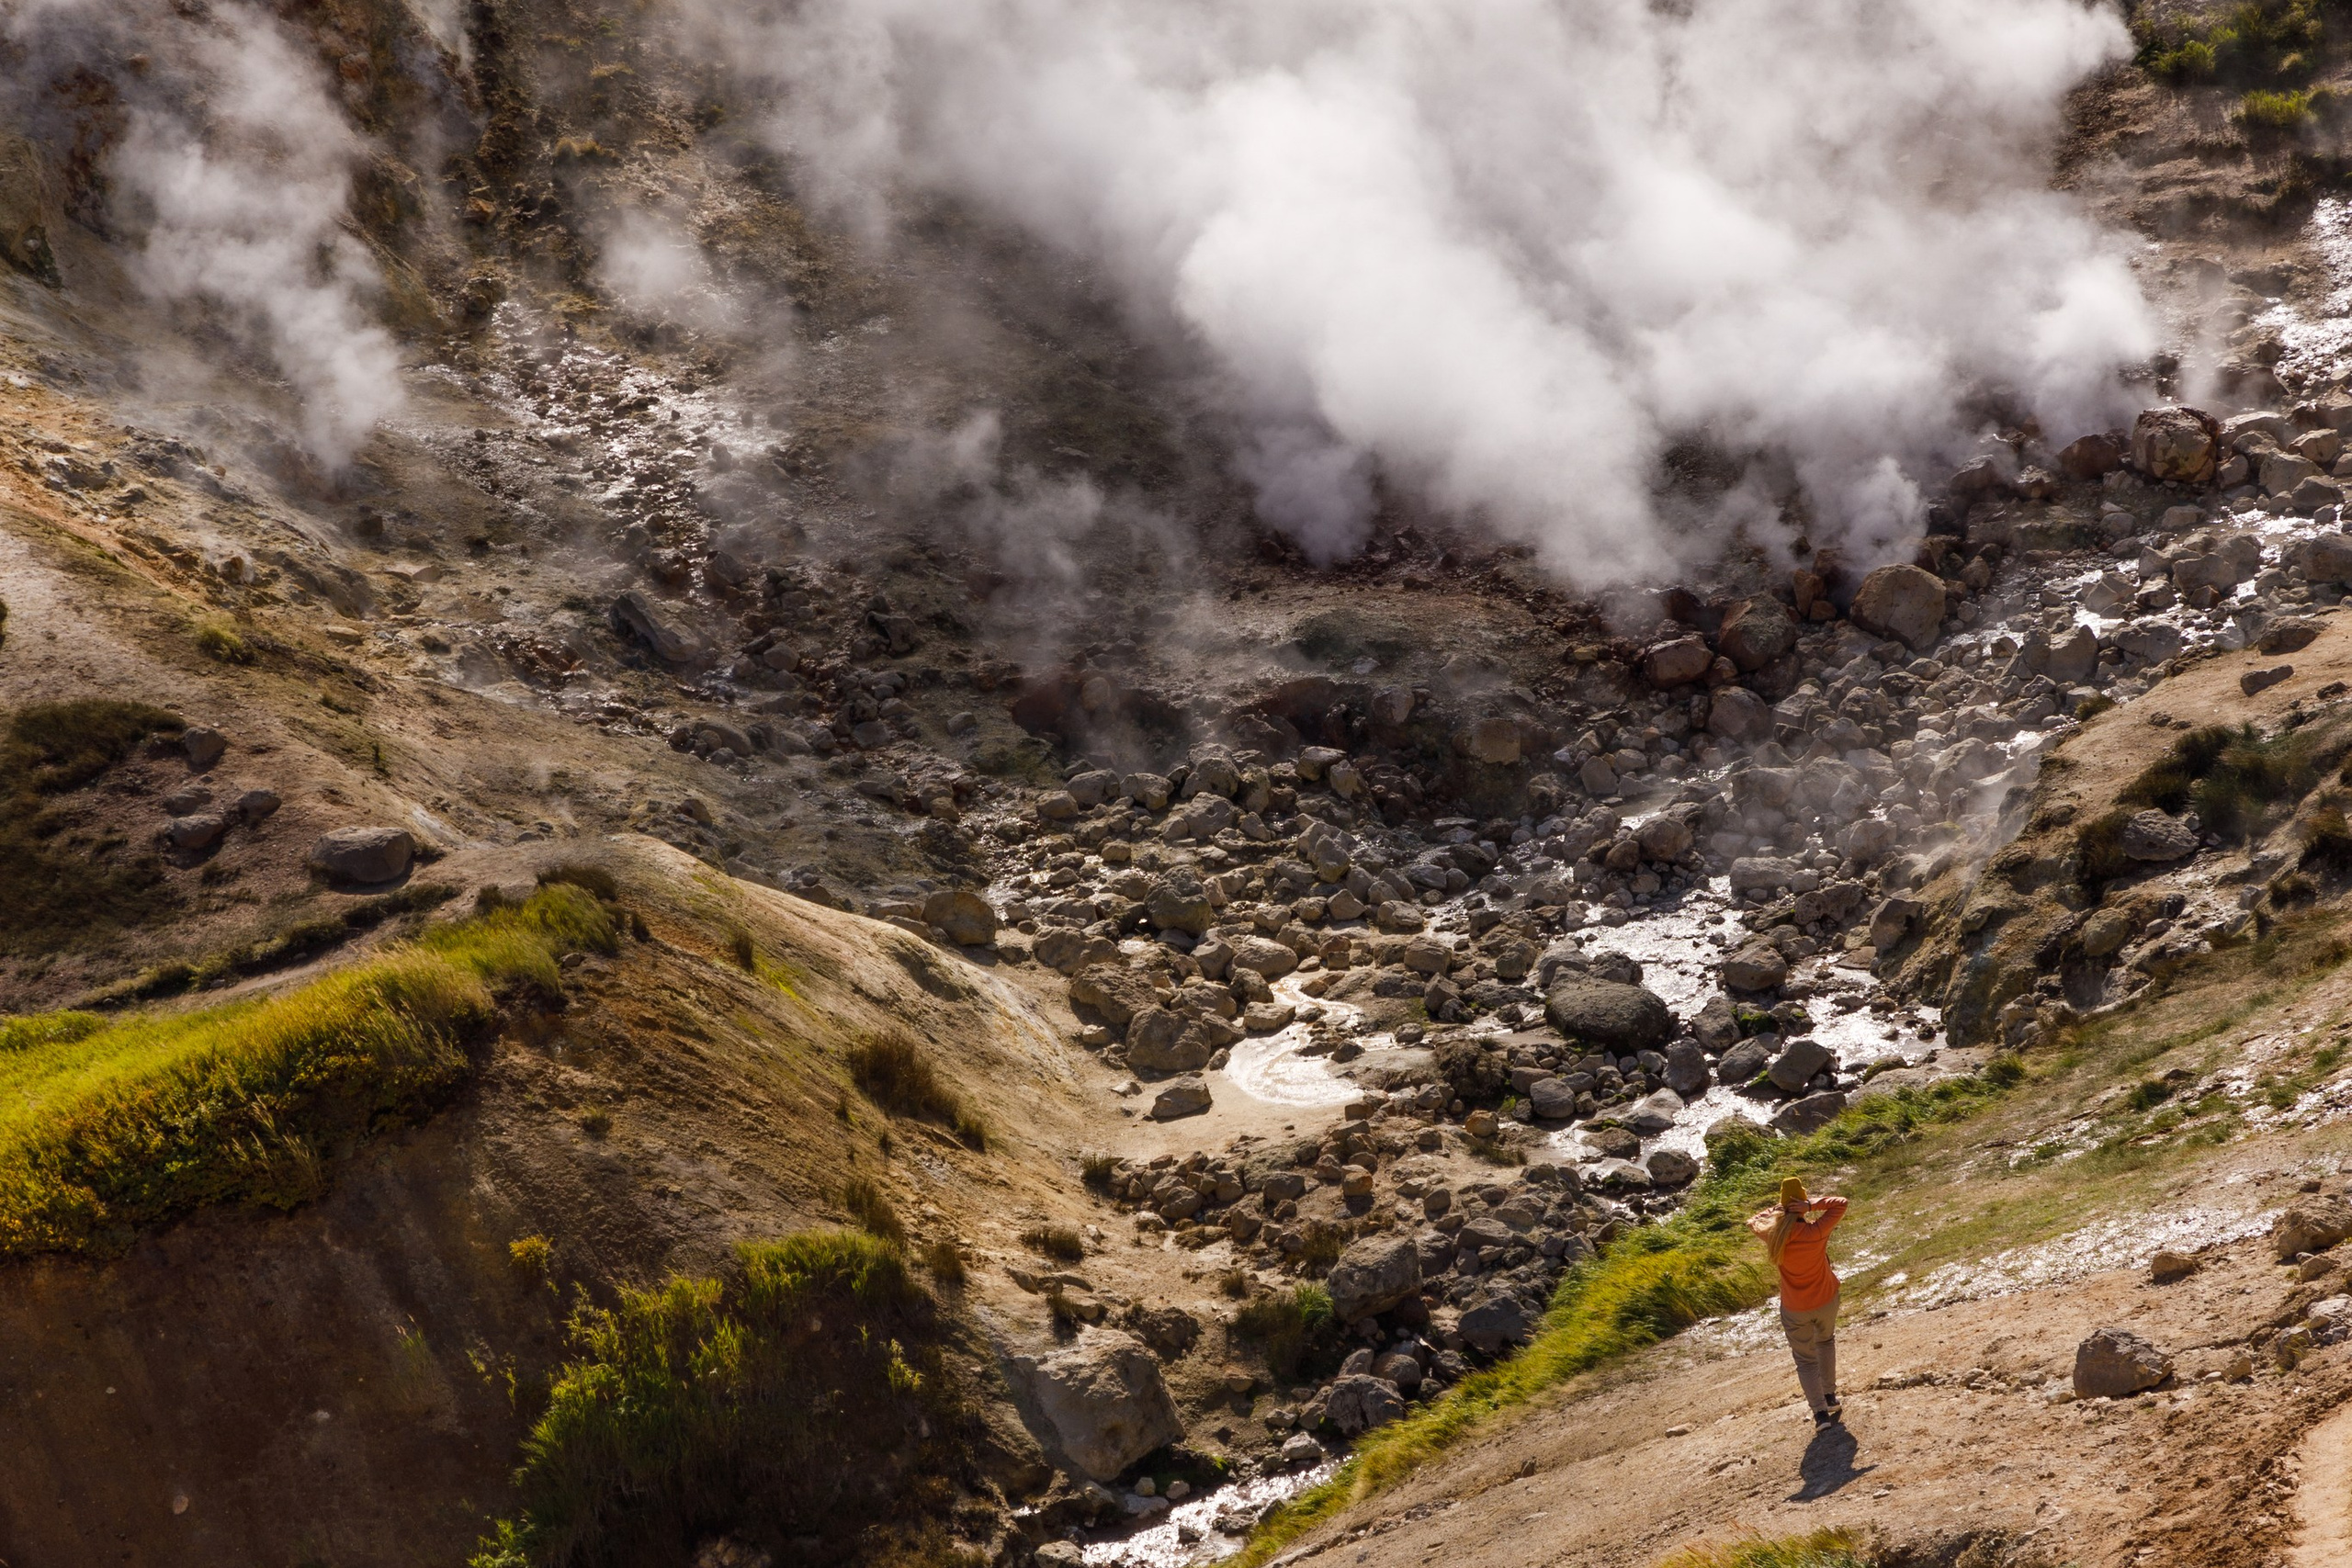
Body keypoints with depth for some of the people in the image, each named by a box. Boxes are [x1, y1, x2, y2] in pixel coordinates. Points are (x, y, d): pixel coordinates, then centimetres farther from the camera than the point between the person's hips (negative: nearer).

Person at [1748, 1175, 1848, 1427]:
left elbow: (1753, 1222, 4)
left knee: (1806, 1360, 14)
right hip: (1826, 1301, 0)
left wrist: (1776, 1210, 2)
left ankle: (1820, 1412, 7)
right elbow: (1840, 1204, -14)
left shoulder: (1773, 1234, -18)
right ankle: (1830, 1396, 31)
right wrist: (1812, 1205, -24)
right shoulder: (1816, 1232, -24)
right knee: (1826, 1341, 30)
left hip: (1794, 1310, 0)